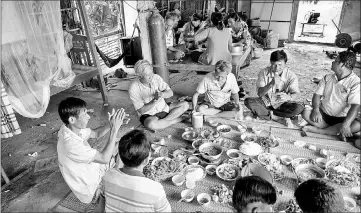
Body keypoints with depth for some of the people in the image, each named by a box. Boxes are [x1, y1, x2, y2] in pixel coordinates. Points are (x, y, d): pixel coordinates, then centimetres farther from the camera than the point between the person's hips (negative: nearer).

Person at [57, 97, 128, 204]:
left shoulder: (72, 128, -15)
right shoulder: (71, 145, -39)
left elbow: (95, 134, -2)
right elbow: (104, 158, -35)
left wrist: (111, 124, -21)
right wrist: (114, 129, -34)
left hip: (91, 167, 7)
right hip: (90, 188, -7)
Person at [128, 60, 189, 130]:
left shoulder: (156, 77, -8)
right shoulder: (133, 88, -18)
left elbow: (170, 93, -9)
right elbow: (141, 111, -17)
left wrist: (162, 94, -32)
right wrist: (154, 101, -33)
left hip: (164, 109, 5)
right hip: (149, 115, -4)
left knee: (185, 104, -9)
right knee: (151, 124, -39)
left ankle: (163, 120, -15)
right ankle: (177, 119, -12)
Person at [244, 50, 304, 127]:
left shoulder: (291, 76, -12)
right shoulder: (264, 73, -12)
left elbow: (296, 94, -19)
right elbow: (260, 93, -19)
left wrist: (289, 97, -45)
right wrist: (271, 84, -38)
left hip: (282, 104, 0)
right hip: (266, 102, 0)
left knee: (299, 108, -29)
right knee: (248, 101, -27)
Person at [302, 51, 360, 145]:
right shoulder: (327, 78, 5)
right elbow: (317, 94, 2)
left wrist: (345, 125, -34)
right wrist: (316, 110, -19)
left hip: (342, 118, -3)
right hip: (323, 115, 3)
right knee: (306, 113, -23)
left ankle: (318, 130, -26)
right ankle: (336, 131, -20)